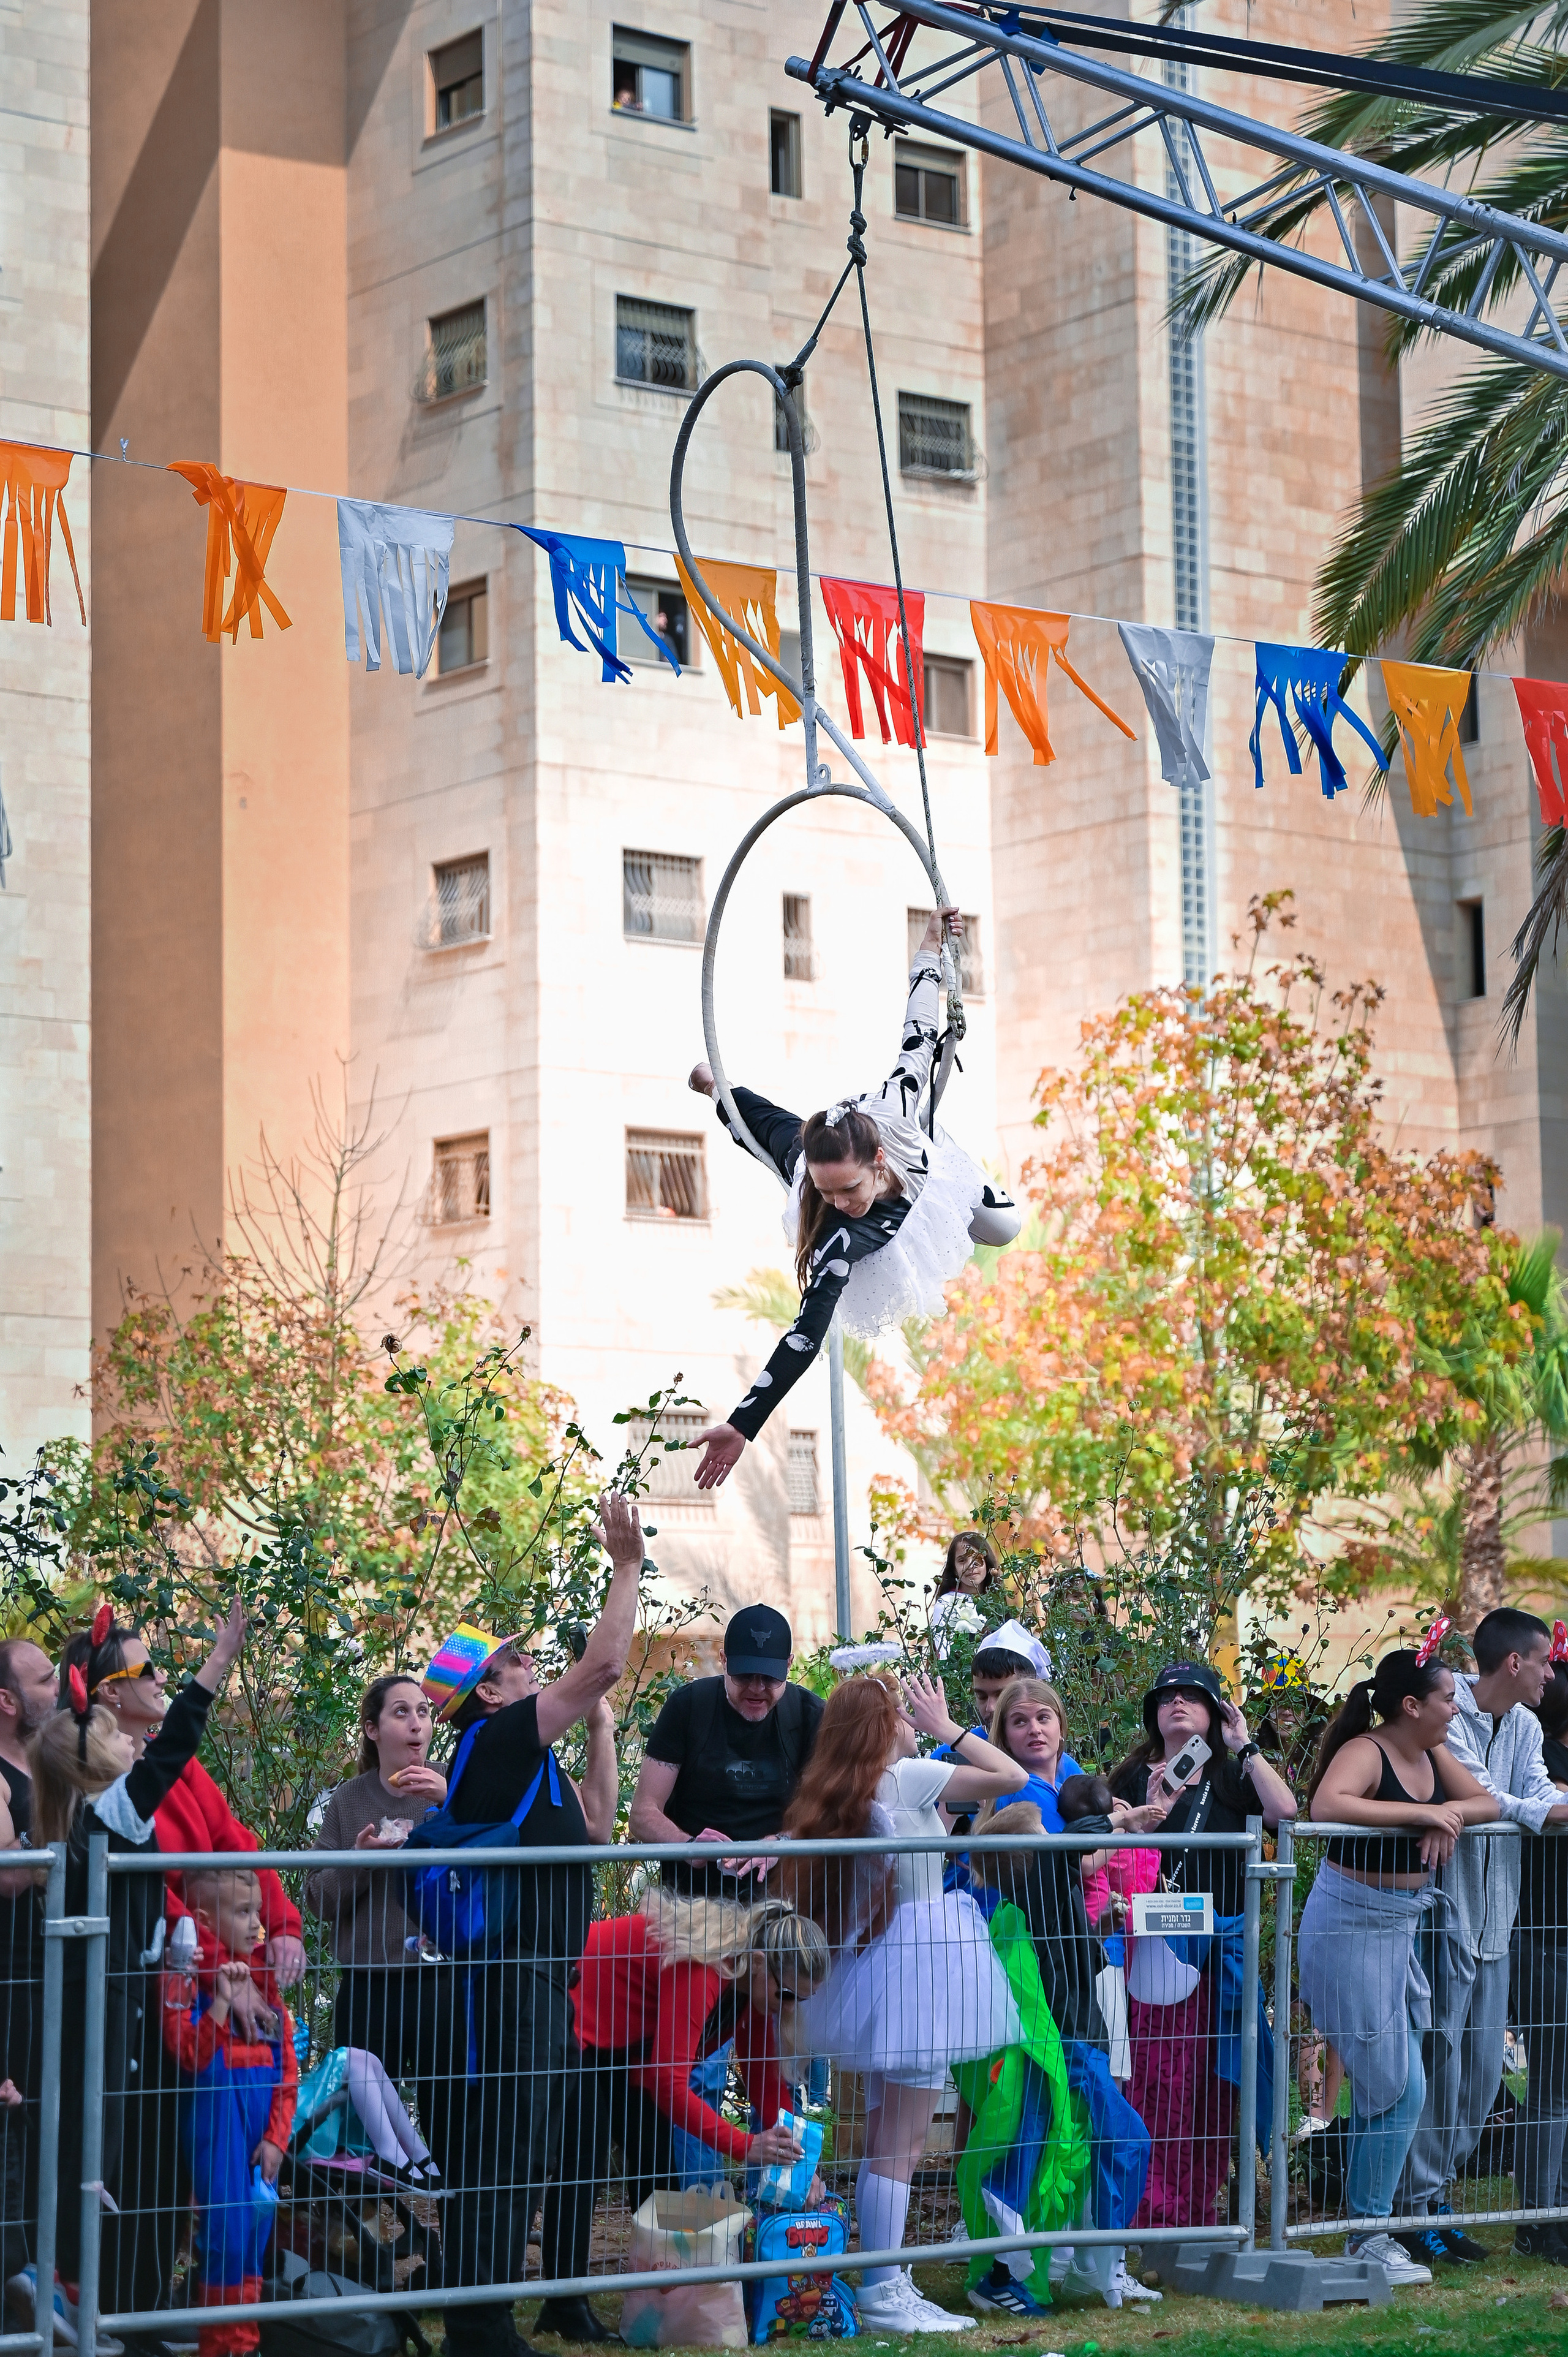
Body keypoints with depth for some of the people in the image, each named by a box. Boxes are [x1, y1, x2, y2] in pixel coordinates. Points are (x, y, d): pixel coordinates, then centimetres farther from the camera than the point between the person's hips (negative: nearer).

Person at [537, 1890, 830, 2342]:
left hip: (620, 2043, 10)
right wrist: (744, 2145, -42)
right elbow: (669, 2080, -40)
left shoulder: (750, 1983, -8)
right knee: (582, 2164, -14)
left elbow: (765, 2080, -5)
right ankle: (565, 2307, -10)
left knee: (659, 2155, 5)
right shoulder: (702, 1969, -36)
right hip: (571, 2014, -10)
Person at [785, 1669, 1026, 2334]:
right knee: (901, 2142, -7)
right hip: (917, 1966, -9)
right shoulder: (909, 1778, -13)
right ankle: (883, 2292, -6)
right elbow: (1012, 1777, -12)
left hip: (873, 1957, 9)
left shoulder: (832, 1791, 9)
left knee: (886, 2139, 14)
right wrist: (946, 1726, -3)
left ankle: (884, 2284, 18)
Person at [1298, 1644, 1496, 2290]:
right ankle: (1368, 2232, 2)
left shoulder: (1432, 1755, 8)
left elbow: (1487, 1802, 13)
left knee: (1385, 2088, 12)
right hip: (1351, 1926, -9)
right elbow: (1326, 1805, -35)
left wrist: (1451, 1813, -9)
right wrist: (1418, 1814, -29)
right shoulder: (1364, 1753, -16)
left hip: (1400, 1927, 9)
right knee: (1398, 2087, -7)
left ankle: (1369, 2229, 20)